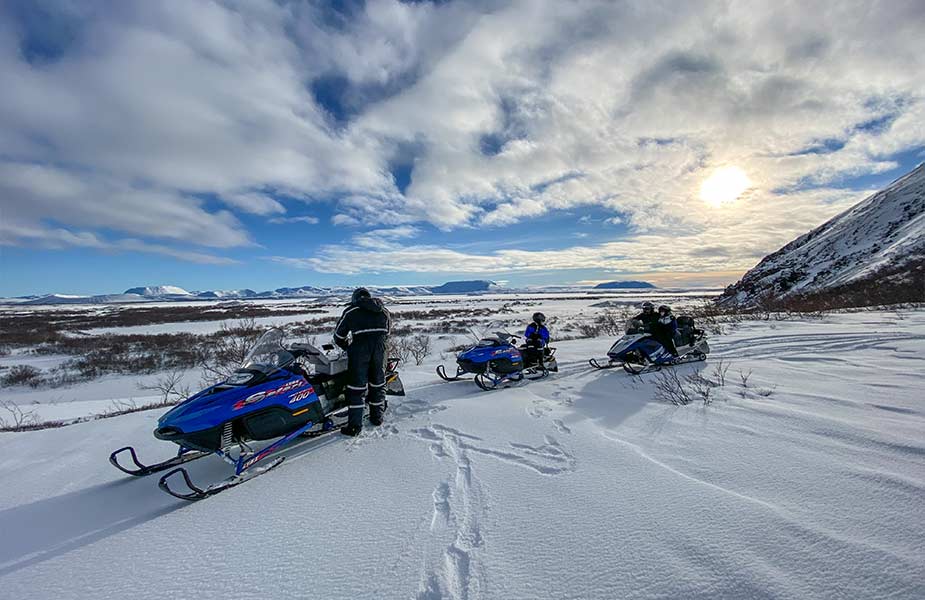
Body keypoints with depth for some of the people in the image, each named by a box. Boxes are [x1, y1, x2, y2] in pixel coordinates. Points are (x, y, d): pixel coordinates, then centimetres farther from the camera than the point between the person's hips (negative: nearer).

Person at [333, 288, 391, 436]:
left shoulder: (351, 311, 10)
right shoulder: (384, 312, 19)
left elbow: (338, 336, 14)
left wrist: (348, 348, 28)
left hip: (360, 348, -3)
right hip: (380, 350, 4)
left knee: (356, 386, 4)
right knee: (377, 383, 17)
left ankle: (355, 425, 8)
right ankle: (377, 417, 29)